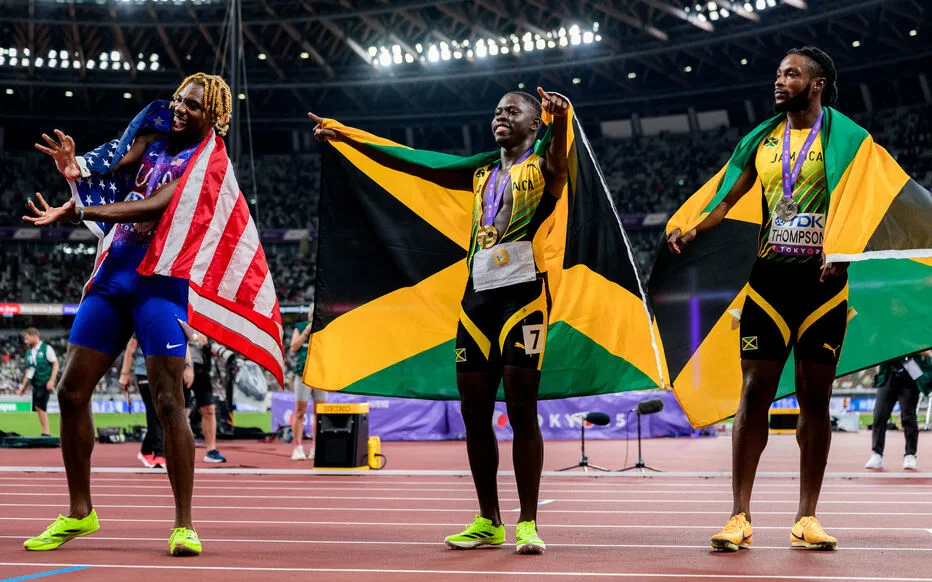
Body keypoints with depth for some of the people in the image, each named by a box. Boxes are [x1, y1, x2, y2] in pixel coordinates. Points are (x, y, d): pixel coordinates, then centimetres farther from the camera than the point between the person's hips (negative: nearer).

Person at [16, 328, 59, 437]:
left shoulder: (46, 348, -4)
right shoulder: (29, 352, 16)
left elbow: (55, 364, -7)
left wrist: (51, 380, -17)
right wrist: (23, 387, 17)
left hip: (45, 383, -7)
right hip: (35, 384, 7)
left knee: (39, 406, -17)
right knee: (38, 408, 2)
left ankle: (46, 432, -16)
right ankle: (45, 433, 6)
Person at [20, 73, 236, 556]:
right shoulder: (152, 143, 15)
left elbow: (154, 207, -19)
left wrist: (77, 213, -26)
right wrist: (79, 171, -24)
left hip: (160, 283, -6)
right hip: (113, 275, 7)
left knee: (168, 401, -12)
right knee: (71, 391, 4)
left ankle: (184, 525, -6)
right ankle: (79, 513, 17)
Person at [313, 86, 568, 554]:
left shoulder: (543, 168, 4)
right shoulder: (481, 177, 22)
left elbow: (559, 161, -21)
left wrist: (561, 121, -45)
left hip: (524, 293, -6)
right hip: (477, 296, 6)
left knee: (522, 411, -8)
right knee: (474, 412, 5)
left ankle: (527, 523, -4)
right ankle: (488, 522, 13)